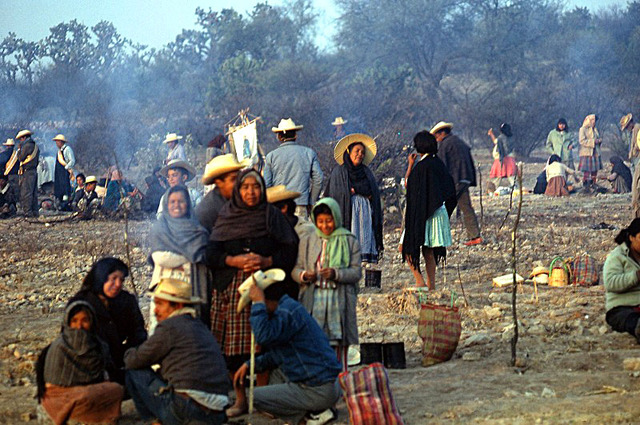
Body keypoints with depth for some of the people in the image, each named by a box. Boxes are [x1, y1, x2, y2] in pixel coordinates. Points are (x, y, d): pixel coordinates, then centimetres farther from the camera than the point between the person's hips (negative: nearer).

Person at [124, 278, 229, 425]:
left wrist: (129, 354, 26)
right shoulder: (201, 327, 21)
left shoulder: (169, 327, -4)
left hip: (185, 411, -8)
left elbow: (135, 361, 3)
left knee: (134, 373, 7)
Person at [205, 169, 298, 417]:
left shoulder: (272, 216, 10)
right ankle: (240, 399, 6)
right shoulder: (226, 216, 12)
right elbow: (211, 254, 5)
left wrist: (266, 261, -12)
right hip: (232, 289, 1)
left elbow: (289, 252, 3)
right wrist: (234, 260, -11)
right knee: (234, 347, -3)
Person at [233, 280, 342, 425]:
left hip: (319, 390, -10)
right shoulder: (289, 307, 17)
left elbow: (264, 336, -30)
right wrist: (249, 365, 14)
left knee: (255, 397, -6)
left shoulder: (288, 311, -16)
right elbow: (276, 356, 23)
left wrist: (258, 303, -21)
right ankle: (314, 412, 11)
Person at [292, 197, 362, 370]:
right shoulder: (307, 241, 13)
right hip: (313, 300, 1)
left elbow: (356, 272, 1)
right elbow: (295, 269, 11)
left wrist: (336, 274, -17)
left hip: (339, 299, -1)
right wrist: (303, 275, -12)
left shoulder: (350, 242, 8)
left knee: (339, 344, -3)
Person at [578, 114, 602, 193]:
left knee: (595, 170, 6)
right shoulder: (583, 129, -6)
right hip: (587, 153, -7)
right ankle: (586, 187, -9)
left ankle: (592, 185, 15)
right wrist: (593, 142, -19)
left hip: (595, 153, 7)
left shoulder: (595, 129, 18)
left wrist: (599, 141, 4)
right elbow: (582, 141, -15)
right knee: (587, 171, -10)